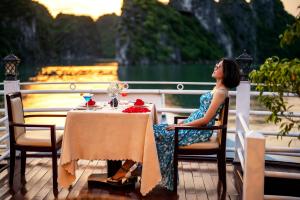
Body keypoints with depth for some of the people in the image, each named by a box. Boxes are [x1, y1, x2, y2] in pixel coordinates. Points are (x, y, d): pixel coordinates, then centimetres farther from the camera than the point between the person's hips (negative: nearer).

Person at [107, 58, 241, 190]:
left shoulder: (221, 92, -15)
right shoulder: (217, 88, 14)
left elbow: (205, 120, -19)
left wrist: (180, 126, -14)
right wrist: (182, 122, 9)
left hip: (200, 131, -9)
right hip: (192, 125, 9)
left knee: (156, 134, -14)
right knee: (155, 130, -3)